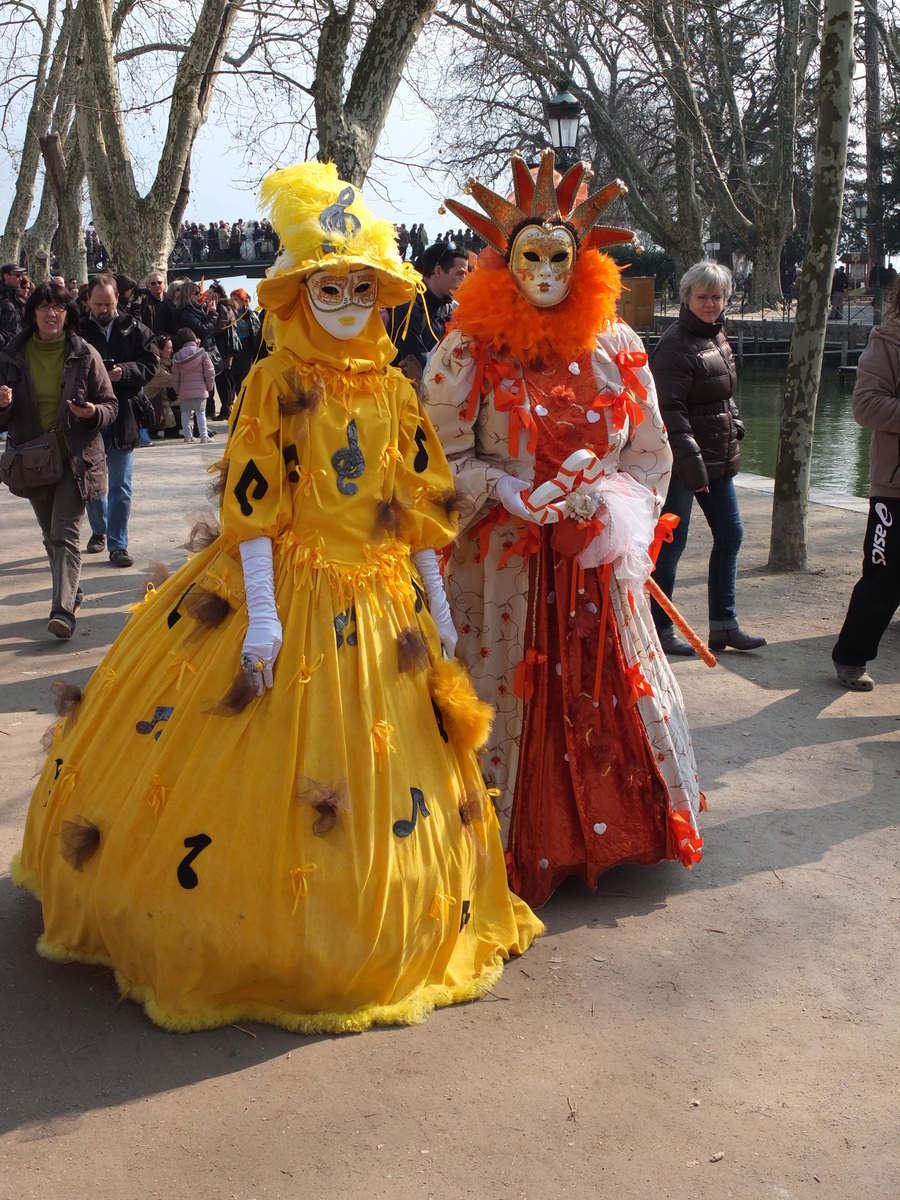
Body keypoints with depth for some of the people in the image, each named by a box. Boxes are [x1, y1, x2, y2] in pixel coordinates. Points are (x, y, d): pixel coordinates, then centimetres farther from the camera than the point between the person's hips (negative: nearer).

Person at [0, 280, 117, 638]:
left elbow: (110, 405, 2)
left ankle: (63, 610, -21)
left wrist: (93, 412, -21)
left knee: (65, 533, -14)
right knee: (51, 536, 15)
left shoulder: (84, 355, -3)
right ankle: (72, 594, 34)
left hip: (76, 457, -3)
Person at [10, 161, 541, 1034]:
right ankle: (247, 933, 17)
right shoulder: (273, 386, -5)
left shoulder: (393, 391, 8)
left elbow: (419, 501, 11)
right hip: (288, 590, -4)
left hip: (379, 601, 5)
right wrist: (262, 613, -17)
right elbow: (252, 505, -11)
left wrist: (434, 597, 9)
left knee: (377, 770, 10)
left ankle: (357, 944, 28)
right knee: (266, 764, -2)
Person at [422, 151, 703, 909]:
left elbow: (651, 453, 8)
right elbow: (444, 457, -6)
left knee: (611, 691, 10)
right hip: (503, 562, -3)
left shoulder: (616, 347, 4)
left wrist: (612, 507, -10)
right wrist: (517, 496, -19)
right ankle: (514, 846, 21)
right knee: (509, 694, 4)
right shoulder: (470, 350, -5)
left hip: (599, 562, 3)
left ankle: (608, 831, 31)